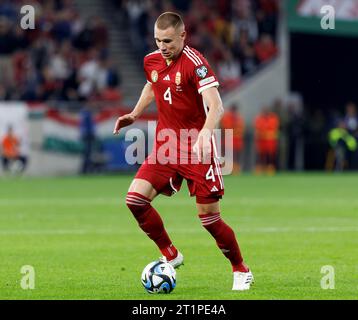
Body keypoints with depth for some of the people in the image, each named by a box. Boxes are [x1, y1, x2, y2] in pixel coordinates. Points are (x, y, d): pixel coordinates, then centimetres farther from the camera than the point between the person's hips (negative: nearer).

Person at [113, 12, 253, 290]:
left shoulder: (195, 63, -17)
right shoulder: (151, 61, 4)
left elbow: (216, 106, -28)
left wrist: (205, 132, -45)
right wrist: (134, 115, 17)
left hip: (196, 149, -6)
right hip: (165, 146, 6)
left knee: (210, 217, -6)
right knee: (135, 199, -11)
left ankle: (241, 271, 16)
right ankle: (171, 255, 9)